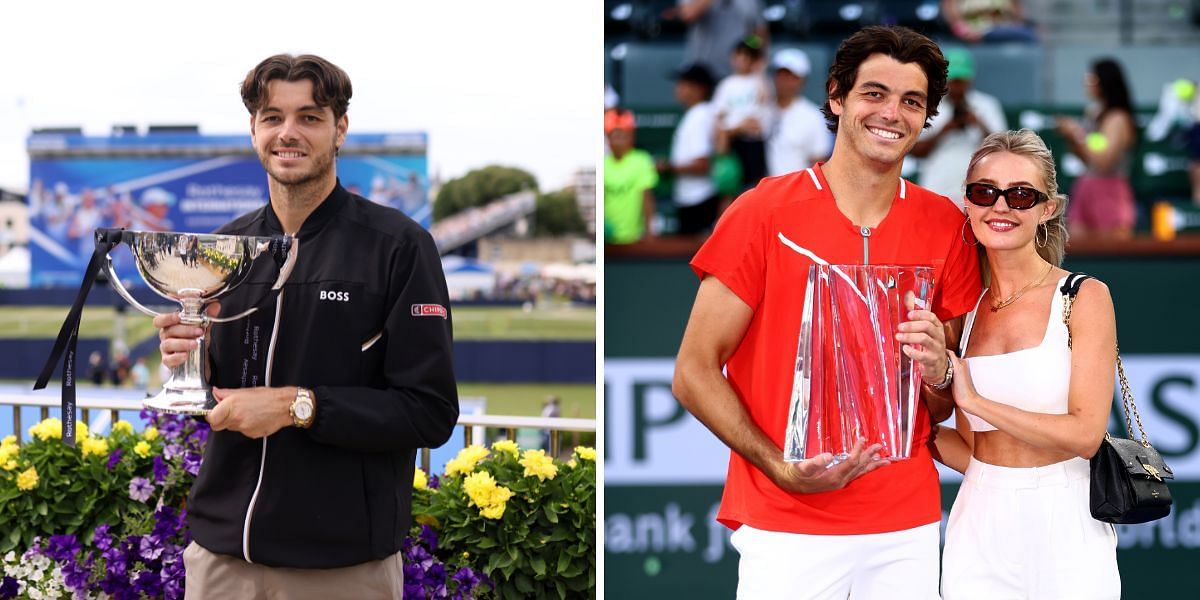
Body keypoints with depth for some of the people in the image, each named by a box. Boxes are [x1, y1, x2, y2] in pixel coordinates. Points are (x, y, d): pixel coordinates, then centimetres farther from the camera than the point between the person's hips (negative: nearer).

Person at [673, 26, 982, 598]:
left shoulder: (945, 228, 6)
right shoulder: (765, 213, -4)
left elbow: (949, 410, 13)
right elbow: (694, 374, -4)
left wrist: (938, 372, -10)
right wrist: (782, 468, -15)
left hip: (908, 524, 3)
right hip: (786, 526, -3)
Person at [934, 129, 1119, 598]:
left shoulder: (1085, 297, -6)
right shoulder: (967, 309, 8)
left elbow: (1085, 434, -15)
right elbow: (974, 452, 9)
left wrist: (973, 400, -14)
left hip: (1064, 525, -4)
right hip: (981, 529, 4)